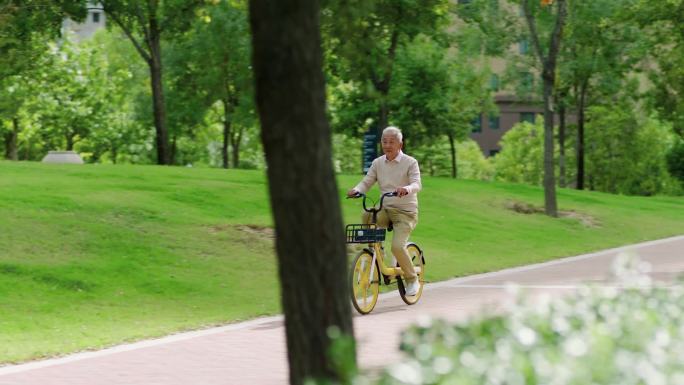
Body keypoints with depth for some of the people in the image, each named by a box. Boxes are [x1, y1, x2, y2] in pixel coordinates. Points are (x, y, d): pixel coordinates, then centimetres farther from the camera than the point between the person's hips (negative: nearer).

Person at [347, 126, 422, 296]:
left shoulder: (410, 163, -6)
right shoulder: (378, 163, 7)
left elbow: (417, 184, -18)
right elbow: (367, 182, 3)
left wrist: (406, 189, -42)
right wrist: (356, 190, -21)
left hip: (405, 211, -4)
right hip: (385, 209, 4)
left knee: (397, 246, -22)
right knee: (366, 217, -30)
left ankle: (412, 280, 1)